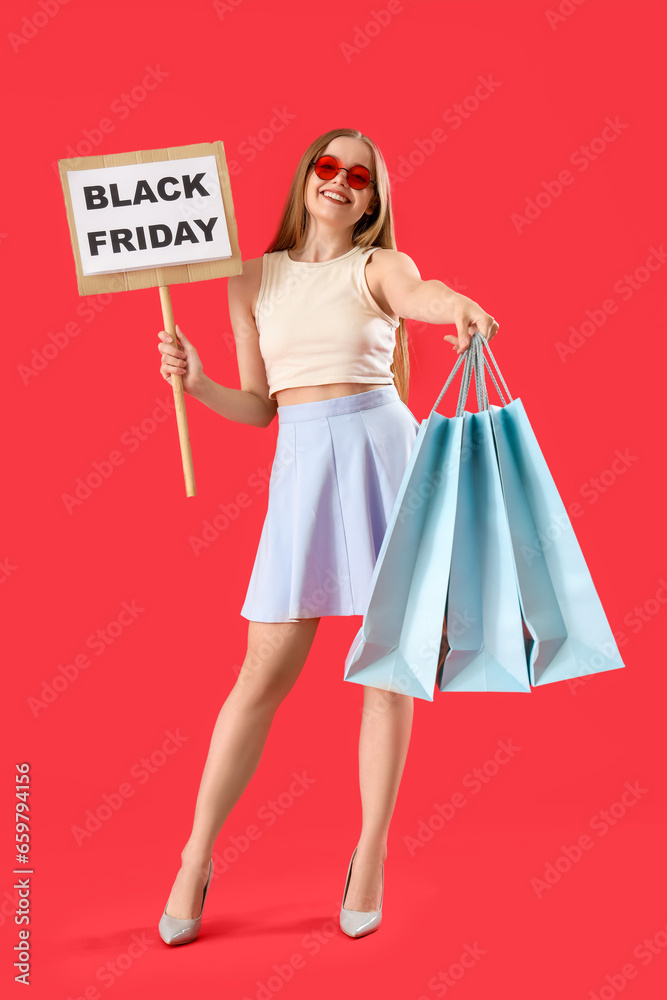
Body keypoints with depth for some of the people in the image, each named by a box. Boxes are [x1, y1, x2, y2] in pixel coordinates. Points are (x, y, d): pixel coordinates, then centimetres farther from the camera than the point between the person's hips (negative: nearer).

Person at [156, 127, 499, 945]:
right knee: (265, 672, 0)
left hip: (382, 448, -1)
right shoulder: (253, 280, 13)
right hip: (302, 461, 1)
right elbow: (259, 407, 13)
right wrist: (198, 385, -6)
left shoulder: (378, 267, 6)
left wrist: (457, 305, -43)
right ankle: (196, 858, 13)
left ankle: (371, 857, 15)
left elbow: (418, 294, -20)